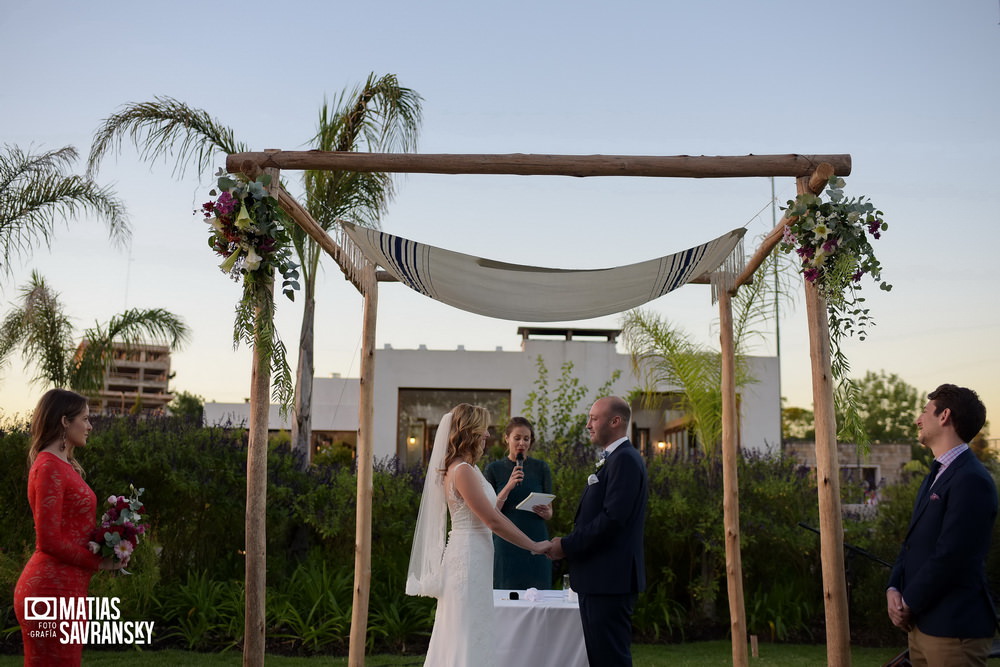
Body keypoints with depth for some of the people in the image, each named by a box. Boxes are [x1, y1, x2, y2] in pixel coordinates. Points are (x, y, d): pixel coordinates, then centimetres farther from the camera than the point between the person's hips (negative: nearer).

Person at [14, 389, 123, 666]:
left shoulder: (64, 465, 14)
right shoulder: (49, 467, -14)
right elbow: (49, 540, -18)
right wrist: (98, 562, -9)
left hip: (66, 587, 9)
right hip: (52, 589, -9)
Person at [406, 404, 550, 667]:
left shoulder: (466, 468, 12)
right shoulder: (462, 471, -18)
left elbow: (491, 512, 15)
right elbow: (492, 520, -19)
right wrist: (534, 546, -13)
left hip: (471, 555, 10)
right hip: (469, 557, -10)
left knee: (459, 635, 14)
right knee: (469, 635, -3)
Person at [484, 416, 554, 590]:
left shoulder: (541, 468, 6)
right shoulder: (494, 469, 3)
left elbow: (549, 513, 10)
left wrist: (544, 512, -13)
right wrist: (508, 486, -15)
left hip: (536, 541, 1)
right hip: (506, 544, -1)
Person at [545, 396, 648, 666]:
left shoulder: (624, 460, -15)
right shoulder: (613, 459, 18)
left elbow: (613, 518, -23)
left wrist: (567, 546, -16)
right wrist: (569, 544, 6)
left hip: (610, 580, -10)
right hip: (600, 579, 10)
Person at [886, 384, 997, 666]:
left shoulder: (971, 479, -17)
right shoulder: (936, 475, 15)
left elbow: (949, 556, -22)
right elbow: (912, 542, 14)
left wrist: (909, 604, -12)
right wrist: (894, 589, 0)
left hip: (954, 628, -9)